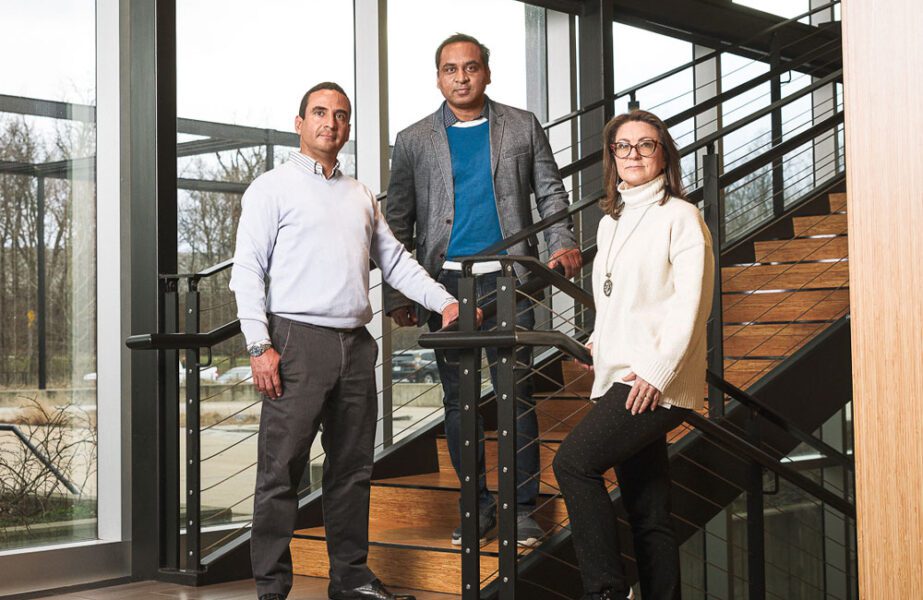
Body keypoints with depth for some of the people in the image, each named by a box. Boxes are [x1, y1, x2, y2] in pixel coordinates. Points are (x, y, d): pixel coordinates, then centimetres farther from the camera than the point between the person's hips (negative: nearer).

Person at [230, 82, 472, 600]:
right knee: (281, 469, -5)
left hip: (356, 344, 6)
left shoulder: (362, 196, 20)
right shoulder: (273, 188, 3)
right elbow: (248, 270, -3)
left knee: (353, 467, 10)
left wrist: (445, 303, 9)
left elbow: (395, 259, 22)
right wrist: (260, 346, -13)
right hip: (299, 342, -6)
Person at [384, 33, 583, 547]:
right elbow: (398, 221, 7)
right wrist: (398, 294, 1)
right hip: (446, 282, 1)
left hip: (507, 277, -1)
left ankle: (522, 507, 6)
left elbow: (550, 190, 11)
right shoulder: (414, 140, 8)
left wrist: (562, 242, -8)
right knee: (459, 399, 5)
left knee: (517, 395, -3)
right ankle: (477, 504, 16)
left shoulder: (522, 127, 9)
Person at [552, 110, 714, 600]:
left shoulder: (679, 216, -4)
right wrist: (598, 344, 10)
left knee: (573, 462, -18)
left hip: (657, 383, -8)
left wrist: (656, 372, -19)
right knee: (647, 512, 7)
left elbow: (690, 303, -13)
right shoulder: (610, 222, 19)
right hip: (619, 379, 8)